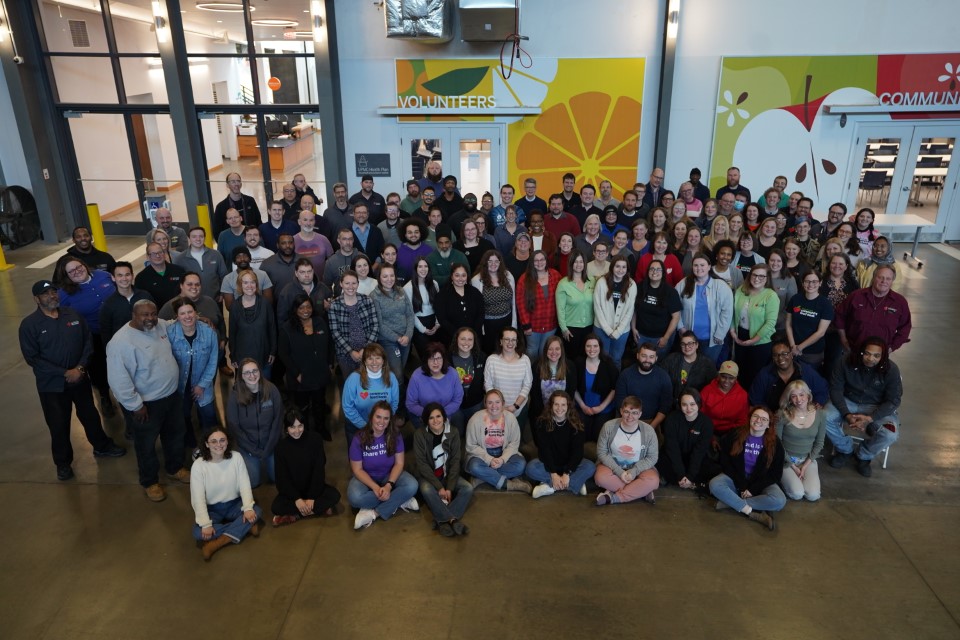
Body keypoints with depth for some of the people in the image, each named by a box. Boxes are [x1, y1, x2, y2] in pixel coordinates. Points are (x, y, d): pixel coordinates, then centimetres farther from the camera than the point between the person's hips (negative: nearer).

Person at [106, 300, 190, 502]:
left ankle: (175, 468, 48)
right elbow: (118, 379, -26)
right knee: (147, 444, 14)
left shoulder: (161, 325, -4)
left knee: (175, 434, 24)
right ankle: (150, 482, 36)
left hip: (172, 395, 7)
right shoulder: (122, 341, -27)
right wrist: (135, 405, -22)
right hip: (146, 404, -7)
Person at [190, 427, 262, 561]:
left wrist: (248, 508, -27)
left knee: (256, 512, -25)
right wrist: (206, 524, -25)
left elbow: (244, 485, -12)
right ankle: (244, 526, -17)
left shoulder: (236, 458, -11)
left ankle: (217, 543, -21)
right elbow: (198, 497, -18)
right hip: (211, 509, -2)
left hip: (234, 504, 2)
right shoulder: (198, 465, -17)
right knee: (199, 533, -30)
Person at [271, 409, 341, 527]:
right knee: (276, 507, -28)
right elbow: (282, 478, -10)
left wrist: (311, 497, -19)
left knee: (334, 495, -26)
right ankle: (320, 509, -22)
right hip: (292, 491, 0)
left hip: (313, 488, 0)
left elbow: (319, 470, -13)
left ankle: (295, 515, -21)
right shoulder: (281, 446, -10)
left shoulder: (315, 439, -12)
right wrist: (297, 499, -22)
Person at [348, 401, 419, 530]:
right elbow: (357, 469, -12)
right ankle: (399, 501, -19)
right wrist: (375, 487, -26)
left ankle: (374, 513, -22)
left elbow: (399, 463, -10)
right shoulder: (359, 439, -17)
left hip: (390, 475, 1)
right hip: (366, 478, -1)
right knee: (354, 497, -34)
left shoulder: (395, 435, -13)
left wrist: (389, 485, -26)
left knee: (412, 486, -28)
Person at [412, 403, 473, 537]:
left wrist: (450, 488, -19)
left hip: (448, 474, 3)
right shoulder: (419, 434, -13)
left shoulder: (453, 433, -7)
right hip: (427, 475, -3)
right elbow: (422, 464, -16)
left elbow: (455, 462, -8)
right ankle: (453, 520, -38)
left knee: (468, 488, -23)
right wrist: (439, 487, -22)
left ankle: (443, 521, -33)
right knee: (427, 490, -36)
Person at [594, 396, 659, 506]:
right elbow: (602, 453, -10)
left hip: (638, 468, 0)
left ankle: (613, 497, -23)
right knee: (600, 477, -32)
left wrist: (634, 472, -22)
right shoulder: (609, 427, -14)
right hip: (613, 466, 0)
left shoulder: (648, 430, -12)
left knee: (653, 480, -30)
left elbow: (652, 458, -8)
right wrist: (619, 472, -21)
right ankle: (640, 491, -19)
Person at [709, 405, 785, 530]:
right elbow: (725, 462, -6)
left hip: (761, 483, 0)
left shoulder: (775, 443, -8)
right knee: (715, 485, -30)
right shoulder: (735, 435, -8)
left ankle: (729, 501, -23)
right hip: (736, 479, 0)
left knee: (779, 501, -30)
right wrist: (742, 486, -14)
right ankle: (754, 514, -27)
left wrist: (753, 489, -15)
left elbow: (776, 473, -6)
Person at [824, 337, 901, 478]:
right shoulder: (846, 363, -18)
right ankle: (845, 449, 5)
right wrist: (846, 414, -27)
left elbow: (893, 401, -14)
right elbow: (836, 389, -13)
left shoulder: (891, 370, -18)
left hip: (877, 408, -1)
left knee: (890, 434, -28)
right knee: (824, 417, -26)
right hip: (848, 402, 1)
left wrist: (870, 418, -27)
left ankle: (864, 456, 6)